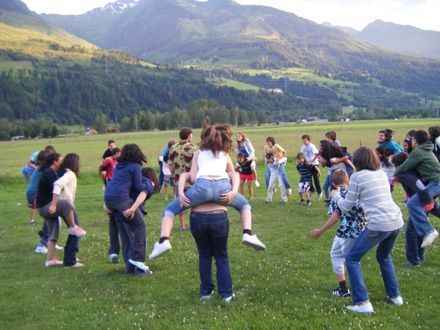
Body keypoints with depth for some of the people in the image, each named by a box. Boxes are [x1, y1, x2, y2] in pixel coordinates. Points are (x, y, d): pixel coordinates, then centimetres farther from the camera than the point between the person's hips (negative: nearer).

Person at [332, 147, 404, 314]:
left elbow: (345, 207, 4)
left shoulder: (357, 177, -2)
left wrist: (336, 195, 22)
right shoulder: (382, 174, 15)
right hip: (397, 222, 7)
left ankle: (362, 303, 1)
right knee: (384, 256, 32)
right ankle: (395, 295, 36)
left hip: (378, 225, -7)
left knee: (352, 259, 7)